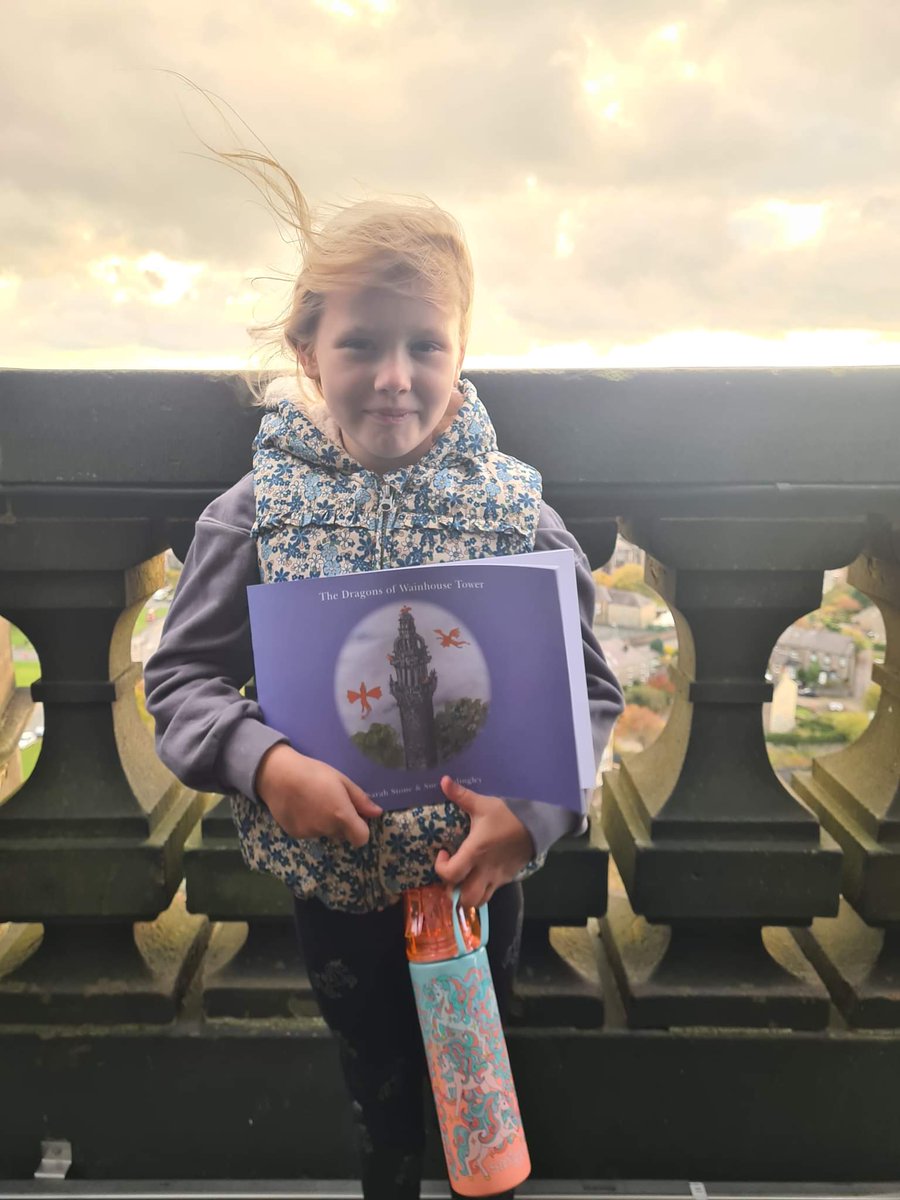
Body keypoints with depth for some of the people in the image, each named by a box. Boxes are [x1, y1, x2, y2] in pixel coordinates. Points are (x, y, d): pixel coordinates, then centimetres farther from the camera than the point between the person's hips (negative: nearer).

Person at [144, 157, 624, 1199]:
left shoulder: (516, 512, -14)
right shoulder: (255, 514, -13)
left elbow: (590, 692, -10)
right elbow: (180, 678, -8)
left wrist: (535, 813, -25)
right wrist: (262, 760, -26)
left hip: (480, 873, 0)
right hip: (329, 880, 0)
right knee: (376, 1079, 26)